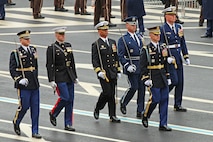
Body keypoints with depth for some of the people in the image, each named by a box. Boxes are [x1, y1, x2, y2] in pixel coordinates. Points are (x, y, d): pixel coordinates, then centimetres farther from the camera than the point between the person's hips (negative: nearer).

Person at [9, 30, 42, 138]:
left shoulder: (33, 50, 11)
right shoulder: (15, 53, -6)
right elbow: (12, 70, -8)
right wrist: (20, 79, -20)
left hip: (34, 84, 5)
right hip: (23, 85, -5)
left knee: (35, 108, 3)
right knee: (24, 106, -2)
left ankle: (35, 132, 7)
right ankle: (16, 122, 28)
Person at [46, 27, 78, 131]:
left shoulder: (68, 46, 12)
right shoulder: (52, 48, -6)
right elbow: (49, 66, -9)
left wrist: (75, 77, 15)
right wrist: (51, 80, -15)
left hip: (69, 77, 6)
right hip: (59, 77, -6)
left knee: (70, 100, 3)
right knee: (65, 98, -14)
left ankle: (68, 124, 8)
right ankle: (53, 114, 12)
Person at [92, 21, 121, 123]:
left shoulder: (112, 42, 14)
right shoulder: (96, 45, -4)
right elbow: (94, 60, -8)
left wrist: (118, 71, 15)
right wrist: (99, 71, -20)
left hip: (113, 72, 5)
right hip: (103, 73, -5)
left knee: (112, 94, 5)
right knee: (107, 92, -13)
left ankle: (112, 116, 8)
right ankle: (97, 110, 9)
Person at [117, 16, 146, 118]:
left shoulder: (139, 37, 15)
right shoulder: (123, 39, -4)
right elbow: (121, 56, -8)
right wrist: (127, 66, -19)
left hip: (142, 67, 6)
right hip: (132, 67, -6)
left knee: (142, 88, 2)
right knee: (133, 87, -10)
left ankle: (140, 111, 8)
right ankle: (123, 103, 17)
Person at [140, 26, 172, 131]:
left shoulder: (163, 47, 10)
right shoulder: (146, 49, -7)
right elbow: (143, 66, -9)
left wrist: (168, 77, 14)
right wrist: (146, 79, -14)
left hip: (163, 78, 6)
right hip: (153, 80, -6)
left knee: (164, 100, 3)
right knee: (155, 99, -9)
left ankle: (163, 124, 8)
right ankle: (145, 116, 18)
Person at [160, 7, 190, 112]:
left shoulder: (178, 27, 10)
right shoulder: (163, 29, -9)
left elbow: (183, 43, 15)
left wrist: (186, 57, 11)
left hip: (178, 58, 7)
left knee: (180, 82, 7)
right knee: (174, 81, -13)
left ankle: (178, 105, 14)